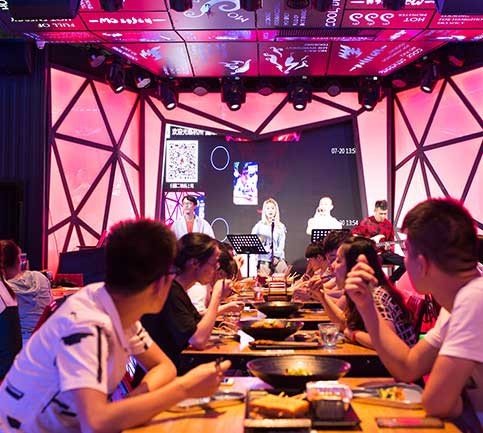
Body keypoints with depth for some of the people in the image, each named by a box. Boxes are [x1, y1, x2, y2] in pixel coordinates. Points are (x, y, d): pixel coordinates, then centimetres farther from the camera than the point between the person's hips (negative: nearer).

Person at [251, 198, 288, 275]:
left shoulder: (280, 226, 10)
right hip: (264, 259, -1)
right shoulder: (259, 226, 8)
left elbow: (281, 244, 3)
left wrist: (276, 256, -8)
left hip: (278, 258, 1)